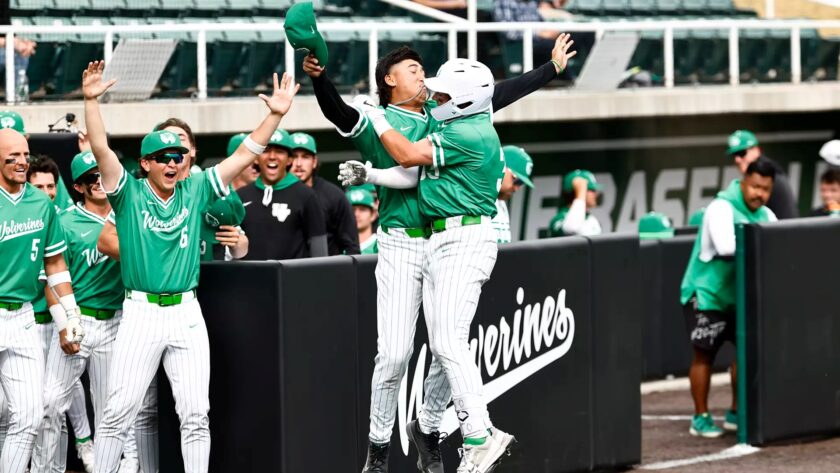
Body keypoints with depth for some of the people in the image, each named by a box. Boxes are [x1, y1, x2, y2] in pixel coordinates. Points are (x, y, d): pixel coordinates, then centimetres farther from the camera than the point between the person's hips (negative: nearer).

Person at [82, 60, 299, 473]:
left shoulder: (195, 191, 9)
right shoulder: (129, 194, 2)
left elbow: (244, 155, 7)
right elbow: (100, 148, -11)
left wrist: (275, 115, -3)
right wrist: (91, 100, -24)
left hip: (187, 314, 3)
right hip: (140, 312, -3)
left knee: (196, 414, 1)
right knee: (119, 410, -4)